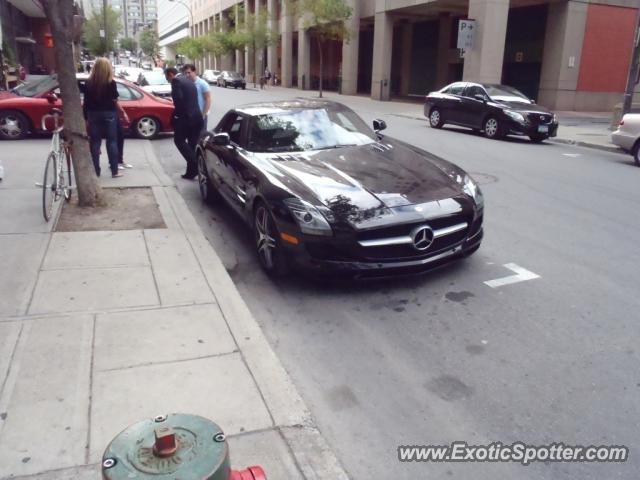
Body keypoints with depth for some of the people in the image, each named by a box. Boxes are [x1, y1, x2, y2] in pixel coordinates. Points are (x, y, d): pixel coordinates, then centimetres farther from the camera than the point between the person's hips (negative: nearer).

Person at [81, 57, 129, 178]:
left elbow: (86, 102, -1)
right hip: (109, 114, -2)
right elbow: (115, 101, -8)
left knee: (95, 142, 8)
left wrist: (86, 117, 6)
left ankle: (95, 171, 10)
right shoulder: (111, 83, -9)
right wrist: (123, 113, 3)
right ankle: (114, 171, 4)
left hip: (93, 114, 3)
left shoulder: (88, 83, 0)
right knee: (112, 142, 4)